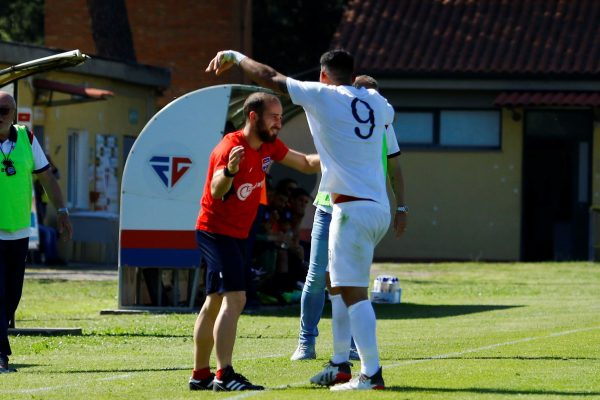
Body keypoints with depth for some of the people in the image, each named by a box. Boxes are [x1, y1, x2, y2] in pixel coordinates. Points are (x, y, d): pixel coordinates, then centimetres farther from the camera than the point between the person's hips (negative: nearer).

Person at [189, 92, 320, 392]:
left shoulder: (269, 147, 2)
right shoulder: (230, 147, -24)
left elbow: (307, 164, 14)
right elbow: (216, 191, -38)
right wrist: (229, 171, -59)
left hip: (237, 235, 10)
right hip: (216, 231, -10)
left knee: (214, 303, 15)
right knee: (234, 298, -21)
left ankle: (200, 375, 23)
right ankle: (224, 375, -27)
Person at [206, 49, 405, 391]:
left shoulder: (322, 95, -4)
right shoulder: (376, 102, 13)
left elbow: (269, 77, 4)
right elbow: (389, 115, 40)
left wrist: (235, 56, 19)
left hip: (353, 207, -8)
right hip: (379, 208, 8)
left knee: (354, 292, -10)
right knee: (341, 286, 19)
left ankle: (372, 374, -17)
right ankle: (340, 366, 22)